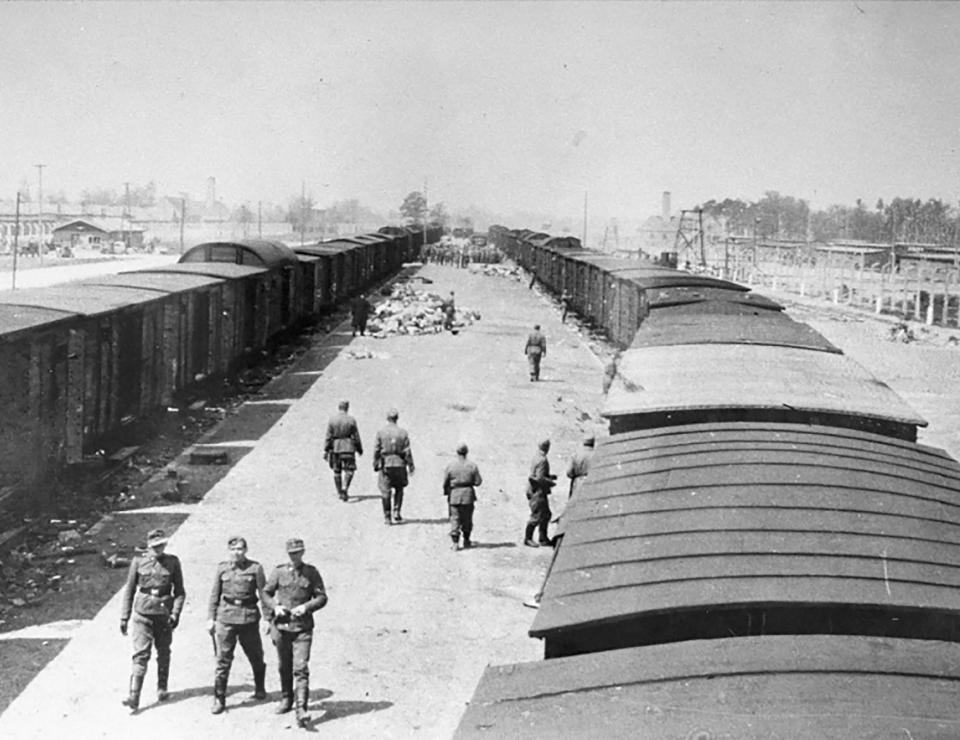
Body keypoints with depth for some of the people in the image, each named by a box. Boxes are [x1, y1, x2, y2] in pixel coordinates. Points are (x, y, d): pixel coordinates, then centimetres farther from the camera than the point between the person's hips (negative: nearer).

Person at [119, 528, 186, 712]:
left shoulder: (173, 562, 1)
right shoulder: (138, 561, 0)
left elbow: (179, 591, 4)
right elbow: (129, 590, 6)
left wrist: (175, 613, -9)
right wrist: (124, 617, 5)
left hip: (164, 612, 1)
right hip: (143, 613, -1)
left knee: (163, 652, 13)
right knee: (141, 654, -10)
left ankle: (162, 689, 30)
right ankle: (134, 696, -14)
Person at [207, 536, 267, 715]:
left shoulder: (255, 568, -1)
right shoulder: (222, 568, 5)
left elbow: (263, 593, 1)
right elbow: (215, 594, 10)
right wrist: (211, 618, 6)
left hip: (249, 617, 0)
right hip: (226, 617, 1)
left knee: (256, 656, 13)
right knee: (223, 659, -3)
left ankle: (259, 689, 38)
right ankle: (219, 699, 4)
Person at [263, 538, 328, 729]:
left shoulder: (311, 573, 1)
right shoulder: (279, 571, 4)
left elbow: (321, 597, 3)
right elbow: (266, 593, 9)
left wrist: (306, 607, -14)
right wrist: (274, 607, -10)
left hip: (303, 628, -2)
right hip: (281, 625, 2)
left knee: (301, 668, -12)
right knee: (284, 667, 15)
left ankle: (301, 708, -17)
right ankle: (286, 699, 35)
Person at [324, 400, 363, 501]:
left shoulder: (332, 419, -3)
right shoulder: (351, 420, -6)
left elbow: (328, 436, -4)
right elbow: (356, 437, -2)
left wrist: (325, 450, 0)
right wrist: (360, 449, 10)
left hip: (335, 448, 2)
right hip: (348, 448, -2)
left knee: (337, 471, 13)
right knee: (349, 470, 3)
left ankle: (340, 493, 19)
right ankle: (344, 488, -18)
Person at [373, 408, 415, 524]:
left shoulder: (381, 433, -4)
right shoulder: (403, 433, -3)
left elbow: (376, 450, -2)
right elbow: (407, 452, -2)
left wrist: (375, 465, 7)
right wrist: (410, 466, 6)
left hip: (385, 465, -1)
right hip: (399, 464, 1)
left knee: (385, 492, 4)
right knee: (399, 489, 18)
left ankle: (387, 517, 4)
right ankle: (396, 512, 9)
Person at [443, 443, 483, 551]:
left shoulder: (450, 466, -8)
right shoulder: (472, 465, -6)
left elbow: (445, 482, -6)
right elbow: (478, 481, -5)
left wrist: (446, 492, 11)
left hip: (454, 495, -1)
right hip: (468, 494, 1)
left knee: (455, 519, 4)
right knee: (467, 519, 15)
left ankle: (455, 543, -2)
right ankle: (466, 541, 22)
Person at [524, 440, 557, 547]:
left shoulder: (536, 457, 11)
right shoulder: (542, 460, -21)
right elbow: (540, 478, -25)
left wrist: (550, 476, 14)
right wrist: (551, 483, -11)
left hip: (540, 492, 10)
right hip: (537, 492, -10)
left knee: (546, 514, 15)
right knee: (537, 516, -5)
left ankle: (543, 538, 20)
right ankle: (528, 539, 3)